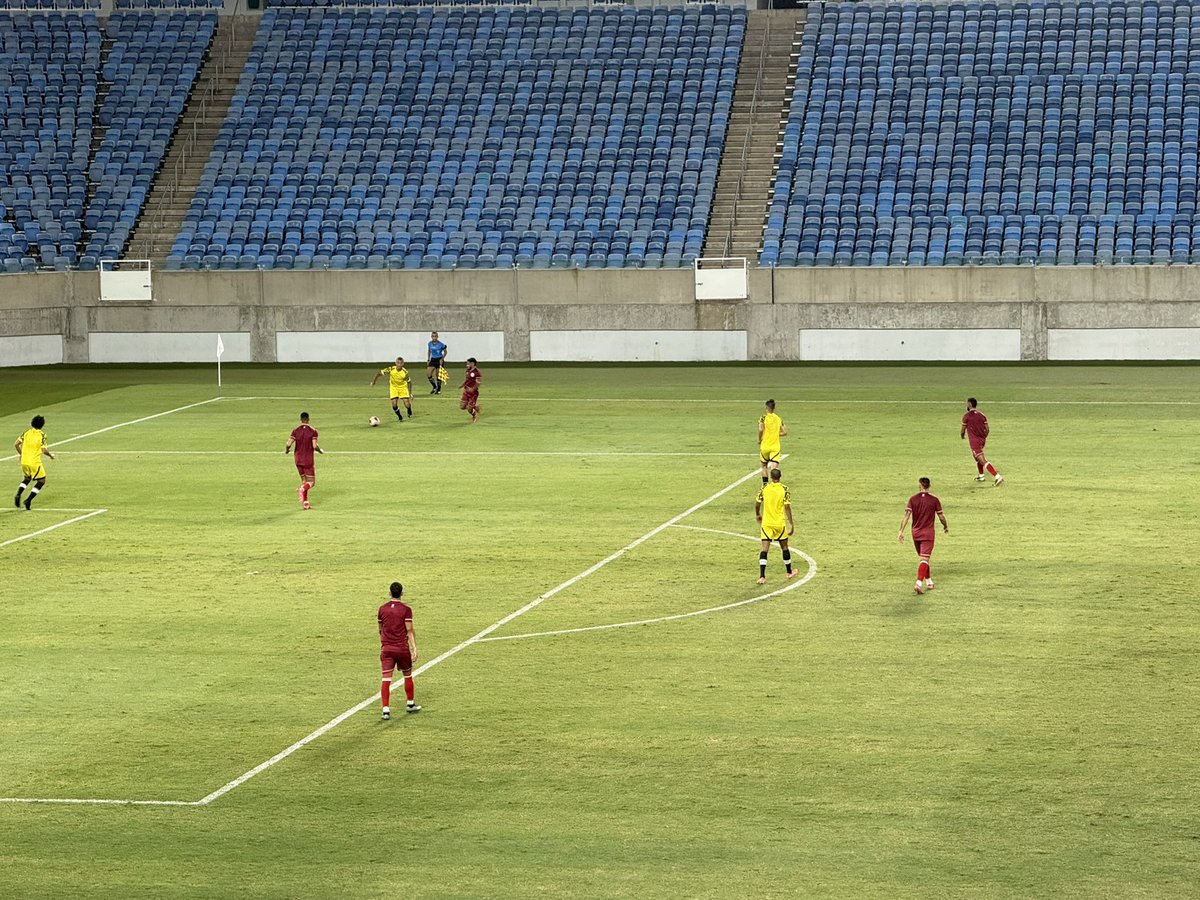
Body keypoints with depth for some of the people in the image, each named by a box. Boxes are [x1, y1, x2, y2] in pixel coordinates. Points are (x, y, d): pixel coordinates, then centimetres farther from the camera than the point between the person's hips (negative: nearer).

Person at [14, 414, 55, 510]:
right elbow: (44, 450, -15)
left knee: (26, 479, 28)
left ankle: (18, 495, 4)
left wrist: (21, 454, 18)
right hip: (35, 462, -5)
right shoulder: (41, 435, -10)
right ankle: (28, 500, 0)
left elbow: (16, 444, 2)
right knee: (41, 481, 10)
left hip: (24, 462, 5)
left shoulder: (27, 433, 3)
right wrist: (50, 455, 5)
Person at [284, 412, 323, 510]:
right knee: (311, 482, 5)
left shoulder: (295, 430, 0)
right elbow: (315, 446, -16)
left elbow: (289, 444, -9)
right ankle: (302, 490, -28)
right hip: (309, 460, -3)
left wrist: (286, 450, 13)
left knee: (304, 481, 17)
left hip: (298, 460, 3)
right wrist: (320, 450, 5)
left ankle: (306, 503, 8)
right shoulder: (313, 430, -7)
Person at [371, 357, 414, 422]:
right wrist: (373, 381, -18)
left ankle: (410, 414, 28)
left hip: (403, 387, 0)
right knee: (394, 404, -15)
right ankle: (400, 417, 14)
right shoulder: (391, 369, -23)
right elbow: (380, 373, -15)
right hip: (393, 387, 0)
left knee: (407, 404, -10)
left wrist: (410, 393, -7)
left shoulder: (405, 372, -20)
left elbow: (409, 382, -5)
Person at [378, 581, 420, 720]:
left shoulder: (382, 609, 5)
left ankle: (386, 710, -12)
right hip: (402, 648, -2)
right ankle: (411, 704, 31)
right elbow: (410, 630, -10)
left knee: (386, 680, -3)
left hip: (386, 648, 2)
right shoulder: (406, 609, -6)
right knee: (408, 676, 18)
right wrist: (414, 648, -9)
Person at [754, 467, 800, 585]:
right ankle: (789, 572, 34)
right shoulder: (784, 489, -7)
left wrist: (757, 515, 25)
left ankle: (762, 576, -15)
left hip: (766, 523, 1)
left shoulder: (764, 488, -2)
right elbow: (787, 507, -11)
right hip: (780, 523, -1)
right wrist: (791, 524, -4)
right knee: (784, 547, 18)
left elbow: (757, 503, 5)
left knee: (764, 549, -3)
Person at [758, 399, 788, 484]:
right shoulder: (778, 419, 7)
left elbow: (760, 430, -18)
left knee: (764, 466, 18)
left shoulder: (763, 417, -5)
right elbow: (784, 432, 8)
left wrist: (759, 440, -2)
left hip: (764, 446, -1)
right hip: (775, 447, 1)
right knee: (774, 467, -8)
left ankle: (765, 484, 21)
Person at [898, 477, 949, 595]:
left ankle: (929, 582, 28)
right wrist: (946, 526, 19)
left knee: (922, 558, 19)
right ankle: (919, 583, -22)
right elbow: (941, 516, 0)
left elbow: (907, 515, -9)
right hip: (928, 533, -3)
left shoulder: (913, 499, -1)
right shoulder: (934, 500, -5)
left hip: (916, 533, 3)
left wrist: (901, 531, -10)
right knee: (924, 559, -6)